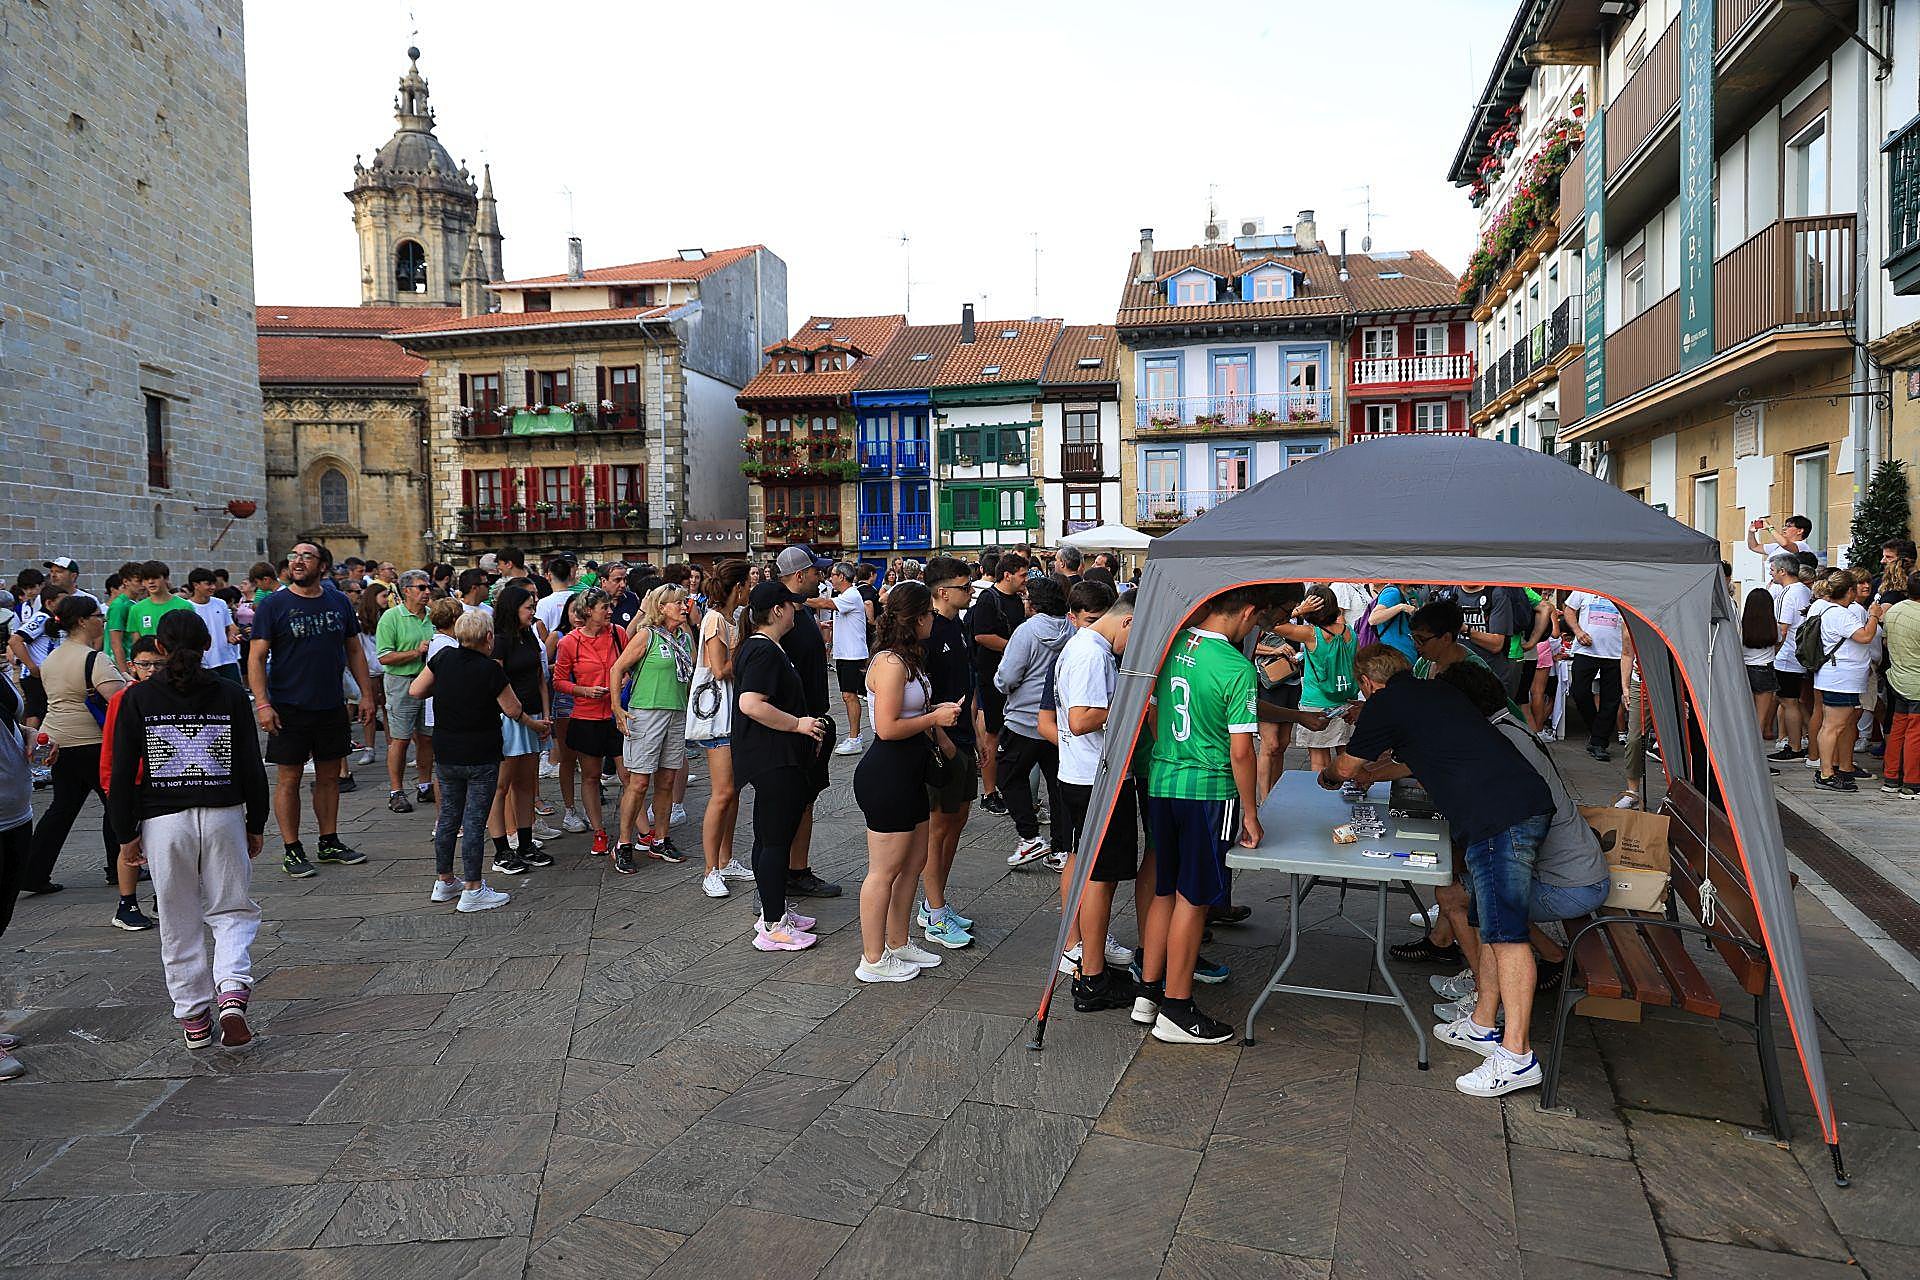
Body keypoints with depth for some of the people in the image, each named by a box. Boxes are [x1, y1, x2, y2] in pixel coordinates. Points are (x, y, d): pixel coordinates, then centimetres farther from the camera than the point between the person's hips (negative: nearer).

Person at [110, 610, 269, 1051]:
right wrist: (256, 827, 12)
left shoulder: (138, 698, -2)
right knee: (233, 912, 12)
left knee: (179, 924, 12)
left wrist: (126, 836, 7)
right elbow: (252, 768, 1)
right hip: (223, 817, 0)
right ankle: (232, 995, -11)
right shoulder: (230, 696, -1)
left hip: (163, 821, 0)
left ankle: (194, 1019, 19)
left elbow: (123, 774, -2)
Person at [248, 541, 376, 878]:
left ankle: (329, 843, 23)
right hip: (289, 708, -4)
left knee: (330, 775, 12)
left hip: (331, 706, 4)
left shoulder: (339, 602, 7)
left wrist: (366, 694, 8)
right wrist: (262, 703, -15)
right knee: (288, 779, 2)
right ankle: (292, 851, 11)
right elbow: (256, 657, -7)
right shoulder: (273, 605, -5)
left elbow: (354, 651, 13)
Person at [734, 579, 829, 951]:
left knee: (769, 838, 16)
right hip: (773, 761, -11)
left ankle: (773, 912, 27)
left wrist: (806, 728, 23)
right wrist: (799, 724, -20)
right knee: (776, 840, -5)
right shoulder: (764, 651, -18)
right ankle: (773, 928, 2)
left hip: (774, 759, 11)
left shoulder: (761, 648, 17)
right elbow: (751, 704, -29)